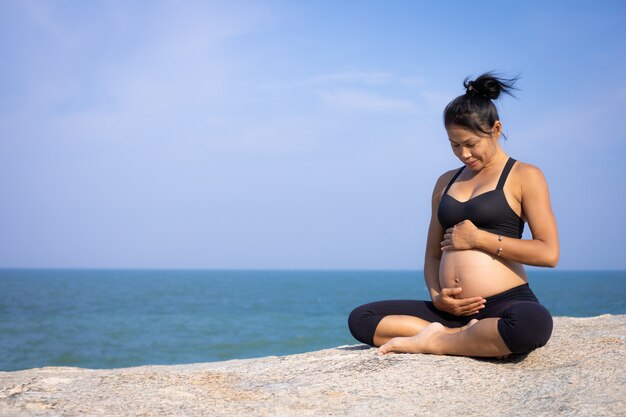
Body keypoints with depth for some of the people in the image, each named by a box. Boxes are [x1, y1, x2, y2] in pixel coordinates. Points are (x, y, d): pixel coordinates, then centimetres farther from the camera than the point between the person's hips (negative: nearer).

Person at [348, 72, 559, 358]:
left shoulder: (524, 176, 4)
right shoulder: (446, 183, 19)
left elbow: (549, 253, -7)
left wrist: (479, 238, -9)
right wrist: (436, 297, -1)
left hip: (506, 305, -5)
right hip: (453, 310, 5)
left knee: (534, 325, -42)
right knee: (360, 319, -10)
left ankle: (433, 342, -20)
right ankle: (465, 338, -16)